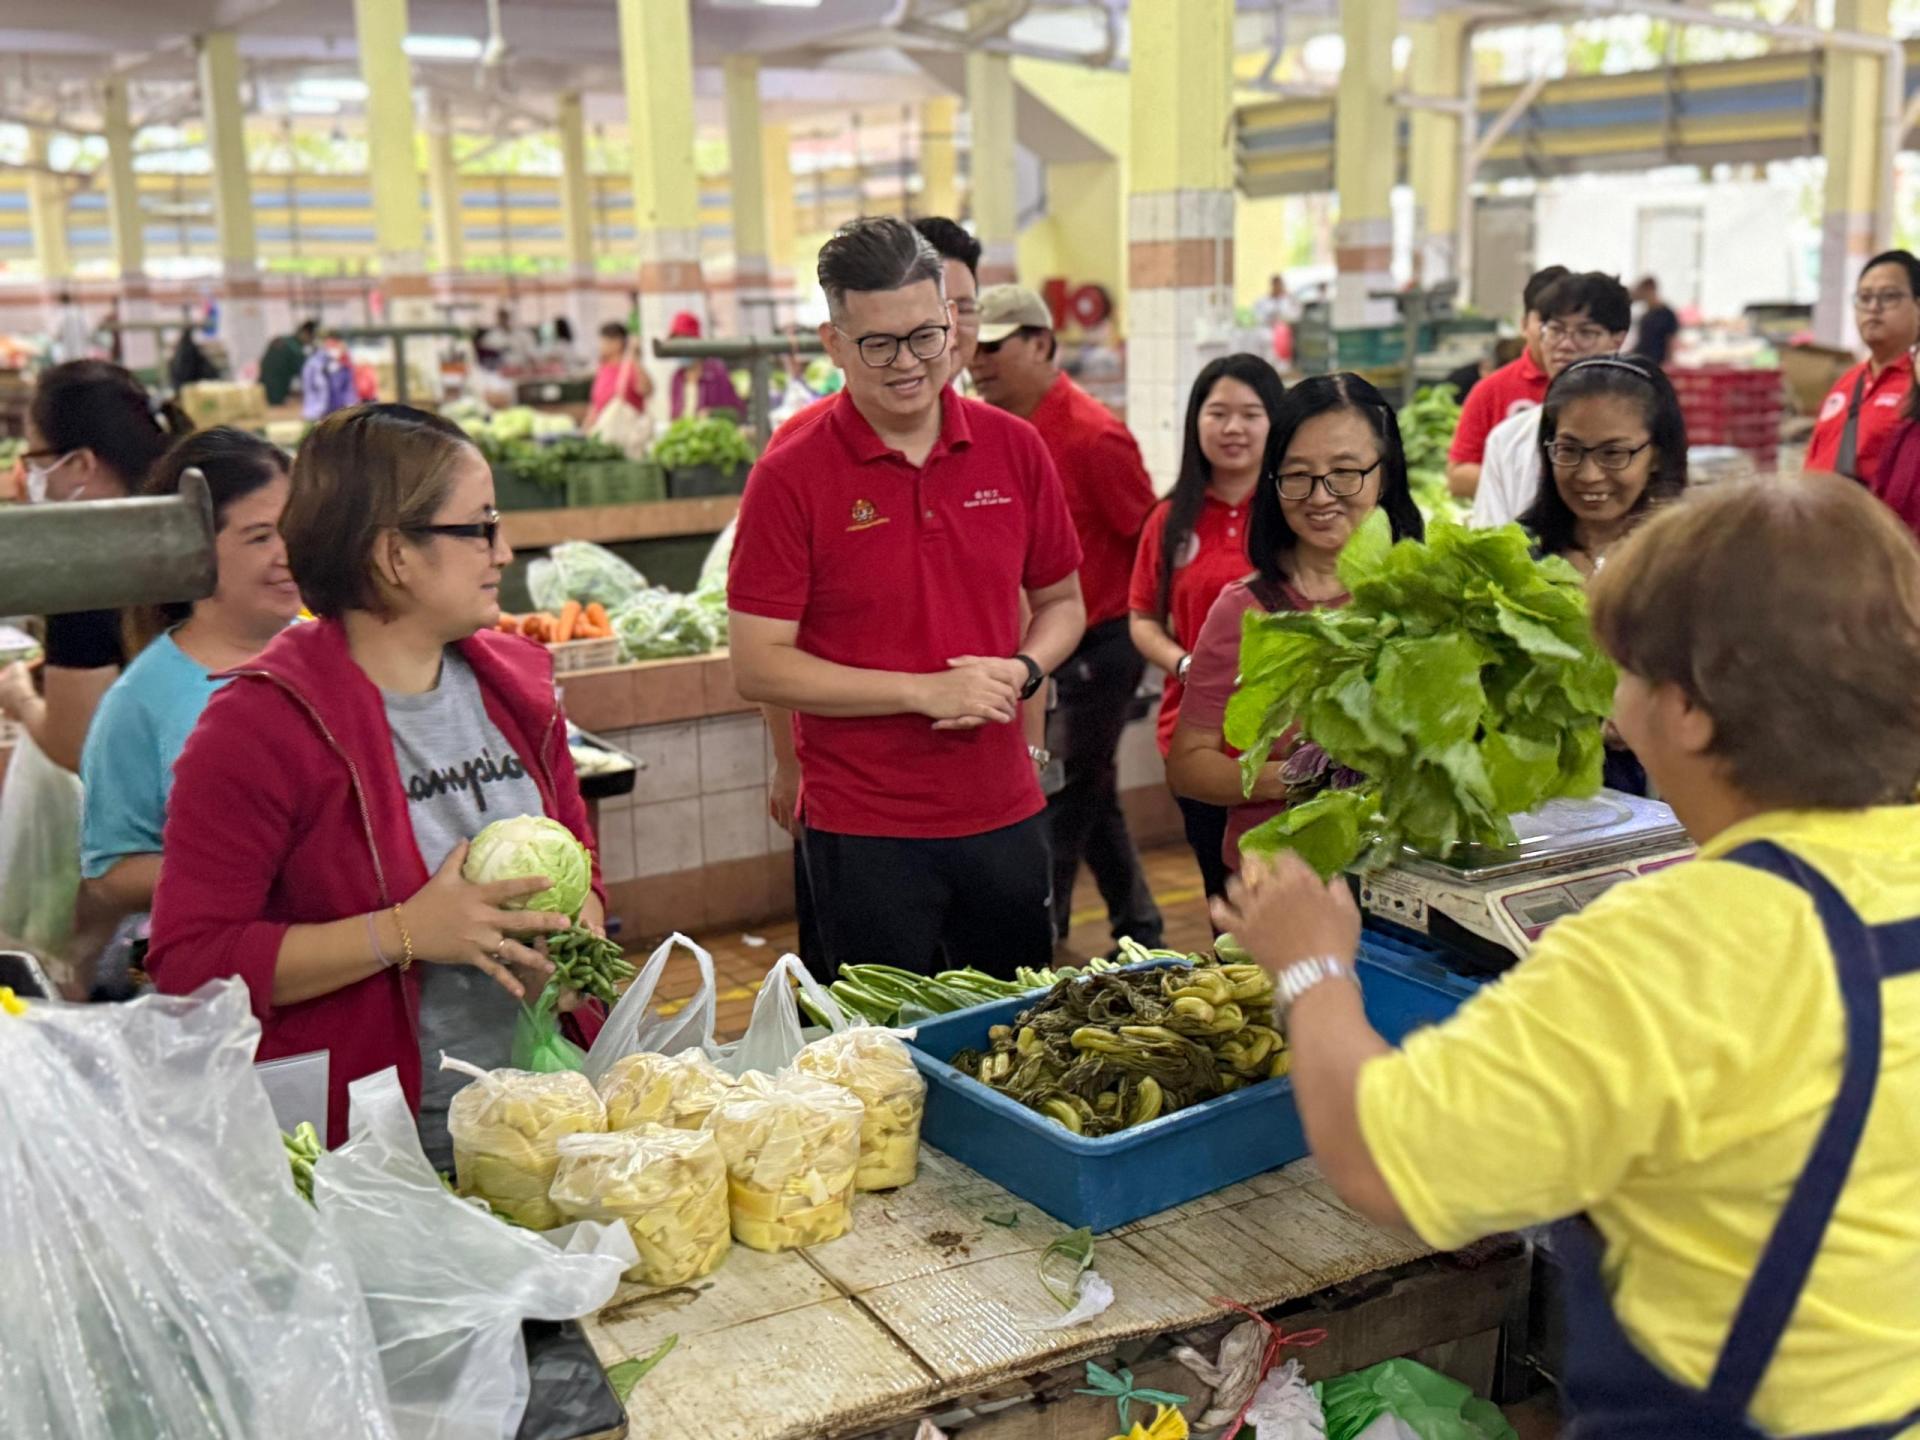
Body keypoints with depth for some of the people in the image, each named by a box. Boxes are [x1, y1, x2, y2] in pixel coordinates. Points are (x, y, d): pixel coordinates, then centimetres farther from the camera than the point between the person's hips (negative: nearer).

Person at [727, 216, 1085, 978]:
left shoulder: (1015, 449, 1)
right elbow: (759, 666, -12)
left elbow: (1061, 602, 12)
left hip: (1006, 815, 4)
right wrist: (927, 693, -17)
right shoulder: (790, 477, -10)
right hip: (863, 831, -4)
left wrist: (1021, 672, -10)